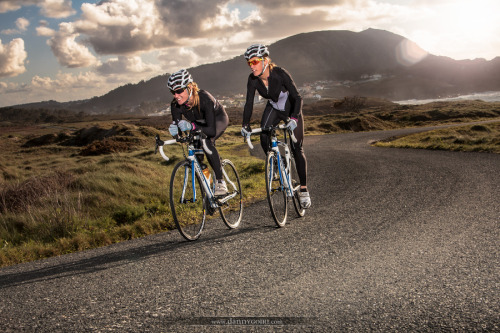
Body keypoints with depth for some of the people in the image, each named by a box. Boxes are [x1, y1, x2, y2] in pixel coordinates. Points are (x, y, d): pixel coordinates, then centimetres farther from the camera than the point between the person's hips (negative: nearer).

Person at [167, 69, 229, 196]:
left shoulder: (204, 98, -40)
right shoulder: (175, 105, -27)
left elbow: (212, 130, -45)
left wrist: (192, 126, -60)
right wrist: (174, 129, -45)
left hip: (218, 119, -5)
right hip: (200, 123, 6)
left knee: (206, 141, -32)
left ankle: (220, 182, -22)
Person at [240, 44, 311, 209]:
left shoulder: (280, 73, -33)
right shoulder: (253, 79, -20)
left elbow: (297, 97, -33)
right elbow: (249, 103, -14)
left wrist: (293, 118, -47)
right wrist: (245, 124, -26)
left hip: (291, 110, -4)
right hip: (273, 108, 4)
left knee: (296, 148, -7)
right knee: (264, 136, -23)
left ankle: (304, 190, 4)